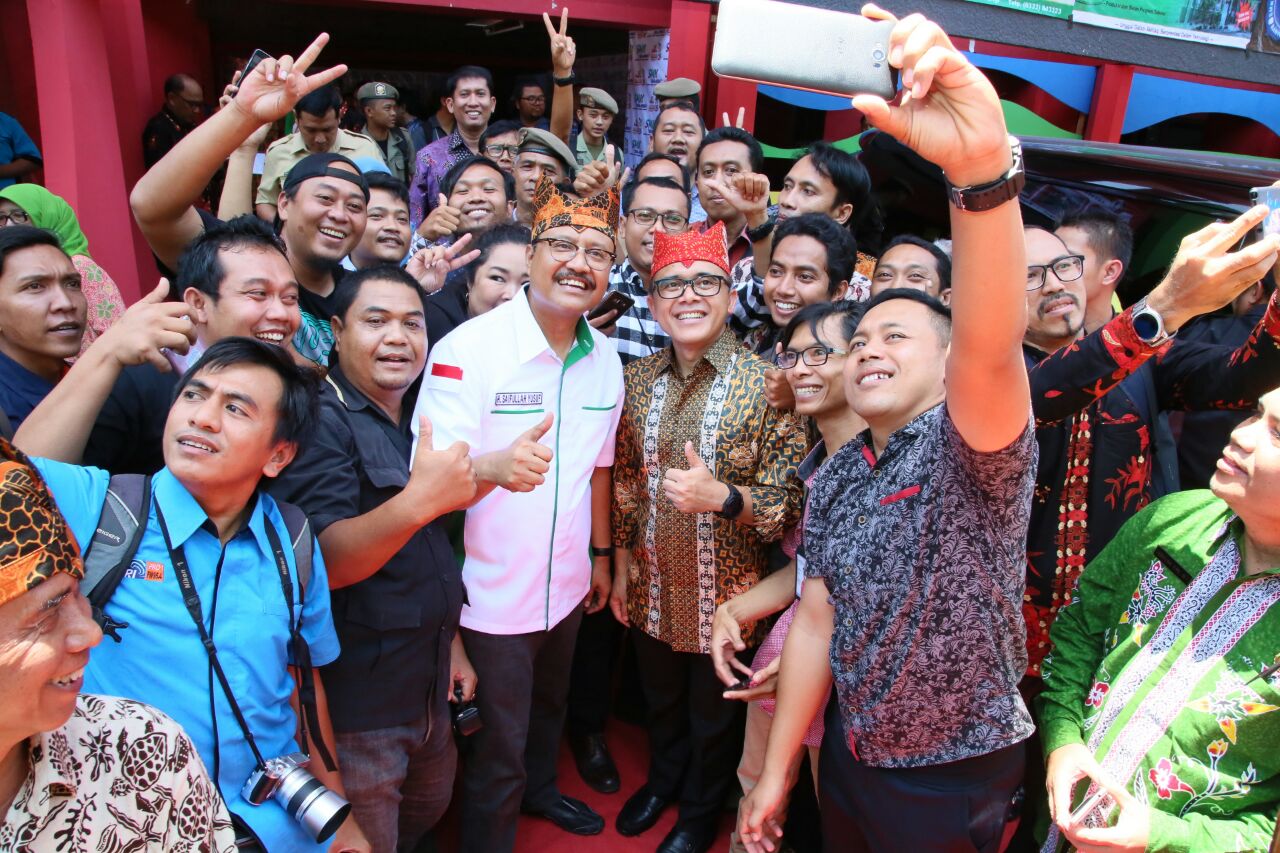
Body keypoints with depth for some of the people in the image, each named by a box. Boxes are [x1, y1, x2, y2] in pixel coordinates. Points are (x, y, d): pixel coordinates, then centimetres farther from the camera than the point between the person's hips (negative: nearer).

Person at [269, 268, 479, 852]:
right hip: (356, 699, -7)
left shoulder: (418, 421, 8)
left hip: (427, 688, 7)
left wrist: (451, 643, 13)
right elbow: (326, 562, -28)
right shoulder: (320, 420, -16)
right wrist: (418, 500, -43)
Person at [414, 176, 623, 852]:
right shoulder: (467, 347, -20)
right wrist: (497, 467, -46)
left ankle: (539, 789, 57)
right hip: (490, 594, -6)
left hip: (566, 585, 6)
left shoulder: (604, 358, 0)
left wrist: (600, 552, 15)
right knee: (496, 751, 10)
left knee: (547, 709, 29)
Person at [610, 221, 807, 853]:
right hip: (652, 586, 4)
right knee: (660, 699, 26)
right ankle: (663, 780, 56)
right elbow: (624, 479, 8)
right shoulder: (638, 379, -3)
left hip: (726, 590, -3)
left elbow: (788, 502, -15)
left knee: (714, 715, 20)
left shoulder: (766, 384, -16)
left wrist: (722, 497, -31)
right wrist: (622, 558, 8)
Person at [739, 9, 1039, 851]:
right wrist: (774, 771, 5)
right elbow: (817, 623, 3)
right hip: (851, 752, 6)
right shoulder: (836, 477, 0)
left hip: (954, 776, -5)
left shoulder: (970, 447, -19)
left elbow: (991, 344, -41)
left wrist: (983, 164, -56)